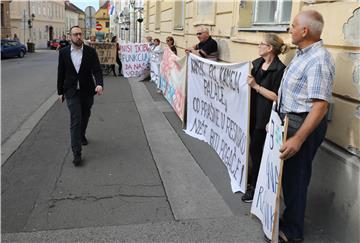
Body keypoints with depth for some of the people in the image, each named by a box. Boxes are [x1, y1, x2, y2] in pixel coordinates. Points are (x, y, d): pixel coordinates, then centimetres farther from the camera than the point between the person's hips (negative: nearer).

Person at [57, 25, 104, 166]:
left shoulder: (90, 51, -5)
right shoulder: (63, 52, -3)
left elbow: (97, 70, -11)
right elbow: (61, 73, 4)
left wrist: (99, 84, -30)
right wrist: (60, 92, 7)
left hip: (87, 91, 2)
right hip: (71, 92, -2)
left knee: (85, 116, 19)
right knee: (75, 119, -11)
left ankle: (81, 135, 50)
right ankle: (77, 153, -10)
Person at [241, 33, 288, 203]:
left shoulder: (279, 69, -15)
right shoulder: (257, 63, 8)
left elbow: (277, 97, -18)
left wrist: (256, 86, -18)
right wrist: (245, 77, 3)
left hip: (265, 116, -7)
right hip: (253, 112, 7)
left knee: (256, 149, -1)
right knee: (253, 147, 14)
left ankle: (255, 186, 13)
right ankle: (252, 178, 29)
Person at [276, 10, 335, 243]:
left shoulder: (318, 60, -23)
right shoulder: (302, 53, 9)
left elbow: (320, 105, -30)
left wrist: (298, 139, -35)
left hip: (304, 124, -10)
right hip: (290, 119, 10)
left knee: (295, 177, 2)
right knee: (287, 173, 20)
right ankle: (290, 217, 38)